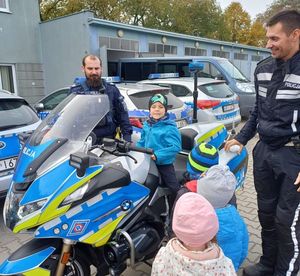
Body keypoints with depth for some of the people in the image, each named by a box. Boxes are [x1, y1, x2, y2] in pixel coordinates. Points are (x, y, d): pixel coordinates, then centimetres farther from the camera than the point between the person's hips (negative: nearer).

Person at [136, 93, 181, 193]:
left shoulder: (169, 127, -18)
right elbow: (142, 142, 16)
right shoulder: (147, 125, 3)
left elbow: (176, 147, -26)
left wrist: (158, 155, -30)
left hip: (164, 164, -6)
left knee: (174, 189, 2)